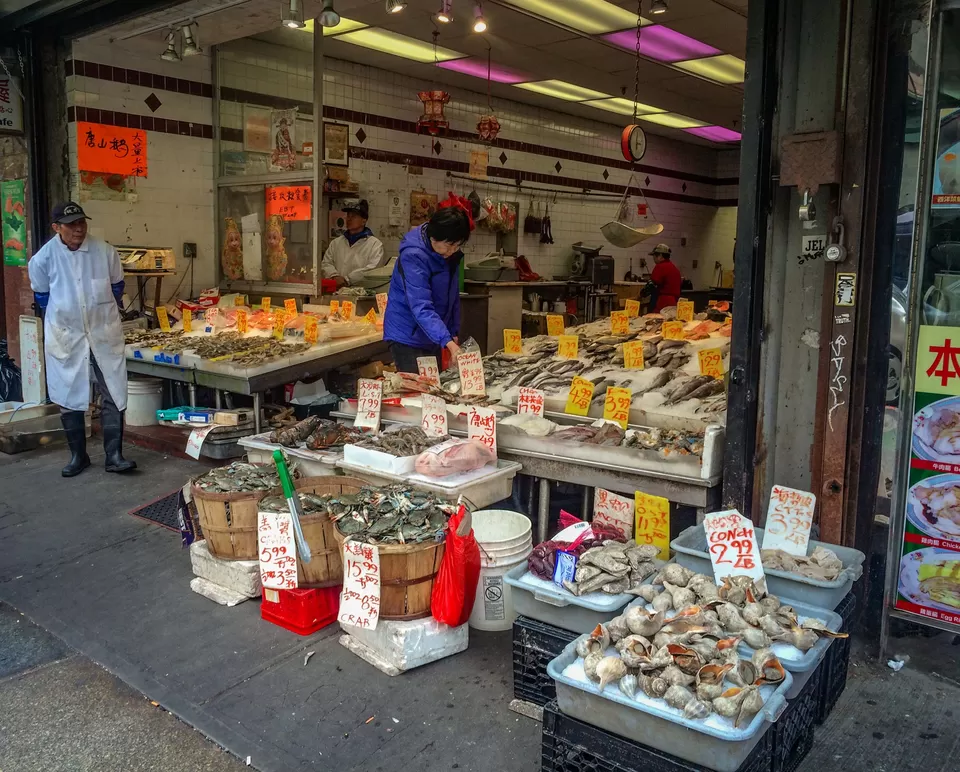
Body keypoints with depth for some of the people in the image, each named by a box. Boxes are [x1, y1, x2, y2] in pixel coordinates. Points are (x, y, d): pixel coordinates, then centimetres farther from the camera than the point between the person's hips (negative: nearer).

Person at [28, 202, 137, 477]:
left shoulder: (104, 251, -8)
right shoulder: (44, 258, -7)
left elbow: (117, 286, 9)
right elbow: (41, 294, 9)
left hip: (104, 333, 0)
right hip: (65, 336, 0)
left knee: (115, 395, -3)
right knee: (69, 398, 8)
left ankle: (114, 455, 5)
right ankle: (78, 456, 21)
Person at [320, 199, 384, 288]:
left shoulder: (375, 244, 4)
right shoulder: (336, 242, 21)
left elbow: (372, 270, -9)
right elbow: (326, 264, 15)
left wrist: (346, 279, -16)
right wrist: (335, 276, -7)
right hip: (337, 291, 4)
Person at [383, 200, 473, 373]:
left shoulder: (450, 255, 0)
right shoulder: (413, 256, -25)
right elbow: (421, 307, -33)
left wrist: (453, 332, 6)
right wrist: (448, 342, -42)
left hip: (432, 336, 8)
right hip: (408, 336, -8)